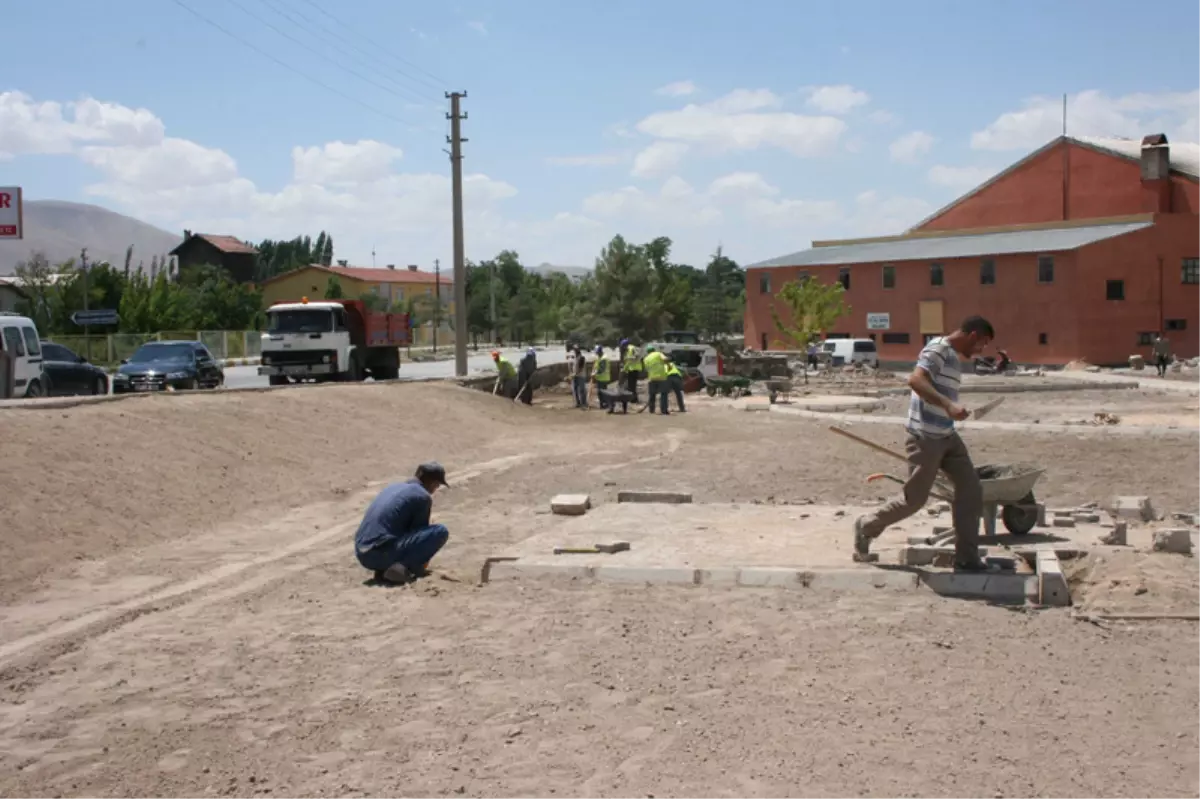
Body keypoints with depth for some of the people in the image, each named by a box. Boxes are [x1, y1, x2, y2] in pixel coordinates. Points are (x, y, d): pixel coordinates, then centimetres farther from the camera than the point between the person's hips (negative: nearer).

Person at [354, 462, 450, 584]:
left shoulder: (394, 487, 23)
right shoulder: (423, 496, 0)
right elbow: (419, 531, 8)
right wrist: (423, 563, 29)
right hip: (384, 554, -8)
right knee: (441, 531, -2)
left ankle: (383, 569, 12)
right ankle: (403, 567, -12)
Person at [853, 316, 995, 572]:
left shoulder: (955, 358, 17)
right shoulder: (937, 350, -13)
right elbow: (915, 380, -29)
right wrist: (948, 405, -40)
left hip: (947, 436, 9)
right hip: (925, 437, -9)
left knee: (971, 489, 1)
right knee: (915, 498, -1)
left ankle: (966, 557, 7)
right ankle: (866, 527, 21)